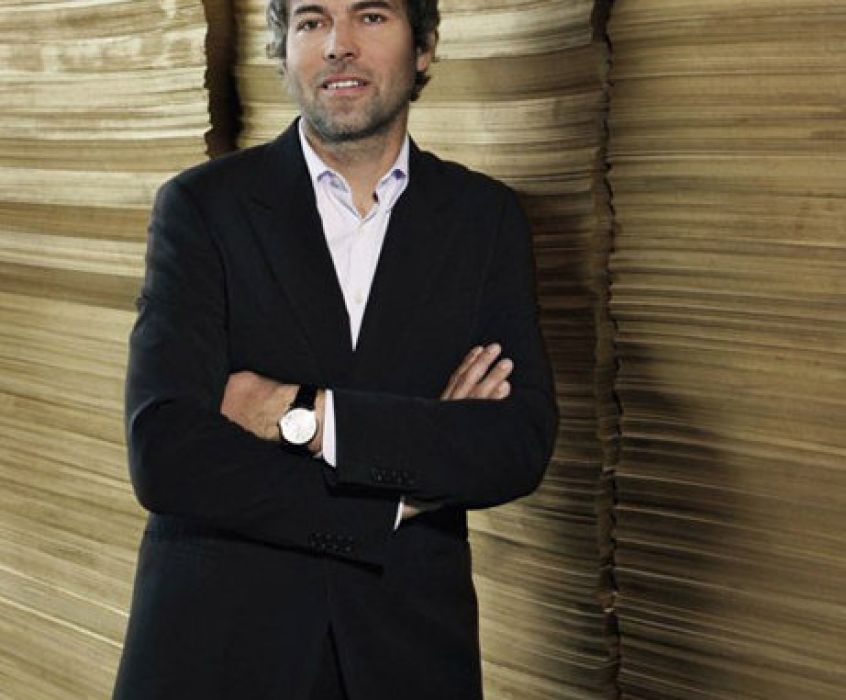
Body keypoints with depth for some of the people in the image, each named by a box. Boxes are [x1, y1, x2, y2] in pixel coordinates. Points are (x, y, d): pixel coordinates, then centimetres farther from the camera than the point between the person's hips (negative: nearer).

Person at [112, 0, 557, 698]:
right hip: (216, 643, -1)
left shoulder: (487, 217, 1)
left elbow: (522, 446, -10)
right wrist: (399, 498, -14)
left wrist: (305, 414, -18)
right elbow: (165, 458, -16)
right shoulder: (201, 206, -5)